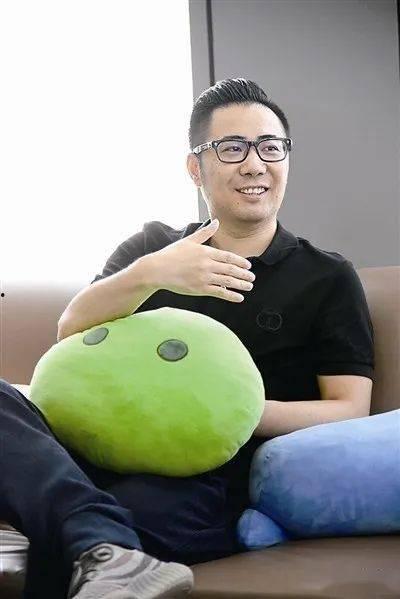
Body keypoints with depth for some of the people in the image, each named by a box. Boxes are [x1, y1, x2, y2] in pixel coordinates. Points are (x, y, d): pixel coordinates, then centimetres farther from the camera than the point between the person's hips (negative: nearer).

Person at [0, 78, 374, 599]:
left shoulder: (327, 277, 13)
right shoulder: (152, 244, 20)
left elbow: (349, 410, 4)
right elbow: (70, 332, 5)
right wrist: (150, 273, -15)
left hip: (215, 486, -5)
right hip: (111, 455, 5)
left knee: (63, 539, -40)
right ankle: (107, 552, -46)